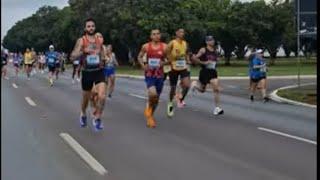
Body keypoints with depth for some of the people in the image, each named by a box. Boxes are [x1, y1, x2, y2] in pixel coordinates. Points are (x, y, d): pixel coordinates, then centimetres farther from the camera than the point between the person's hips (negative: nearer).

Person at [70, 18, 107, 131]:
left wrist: (103, 58, 3)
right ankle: (83, 114, 45)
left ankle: (97, 119, 1)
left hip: (99, 71, 1)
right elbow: (72, 57, -16)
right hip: (87, 72, -1)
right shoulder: (81, 41, -7)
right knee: (86, 98, 14)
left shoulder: (99, 38, 3)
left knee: (102, 96, -17)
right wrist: (83, 51, -30)